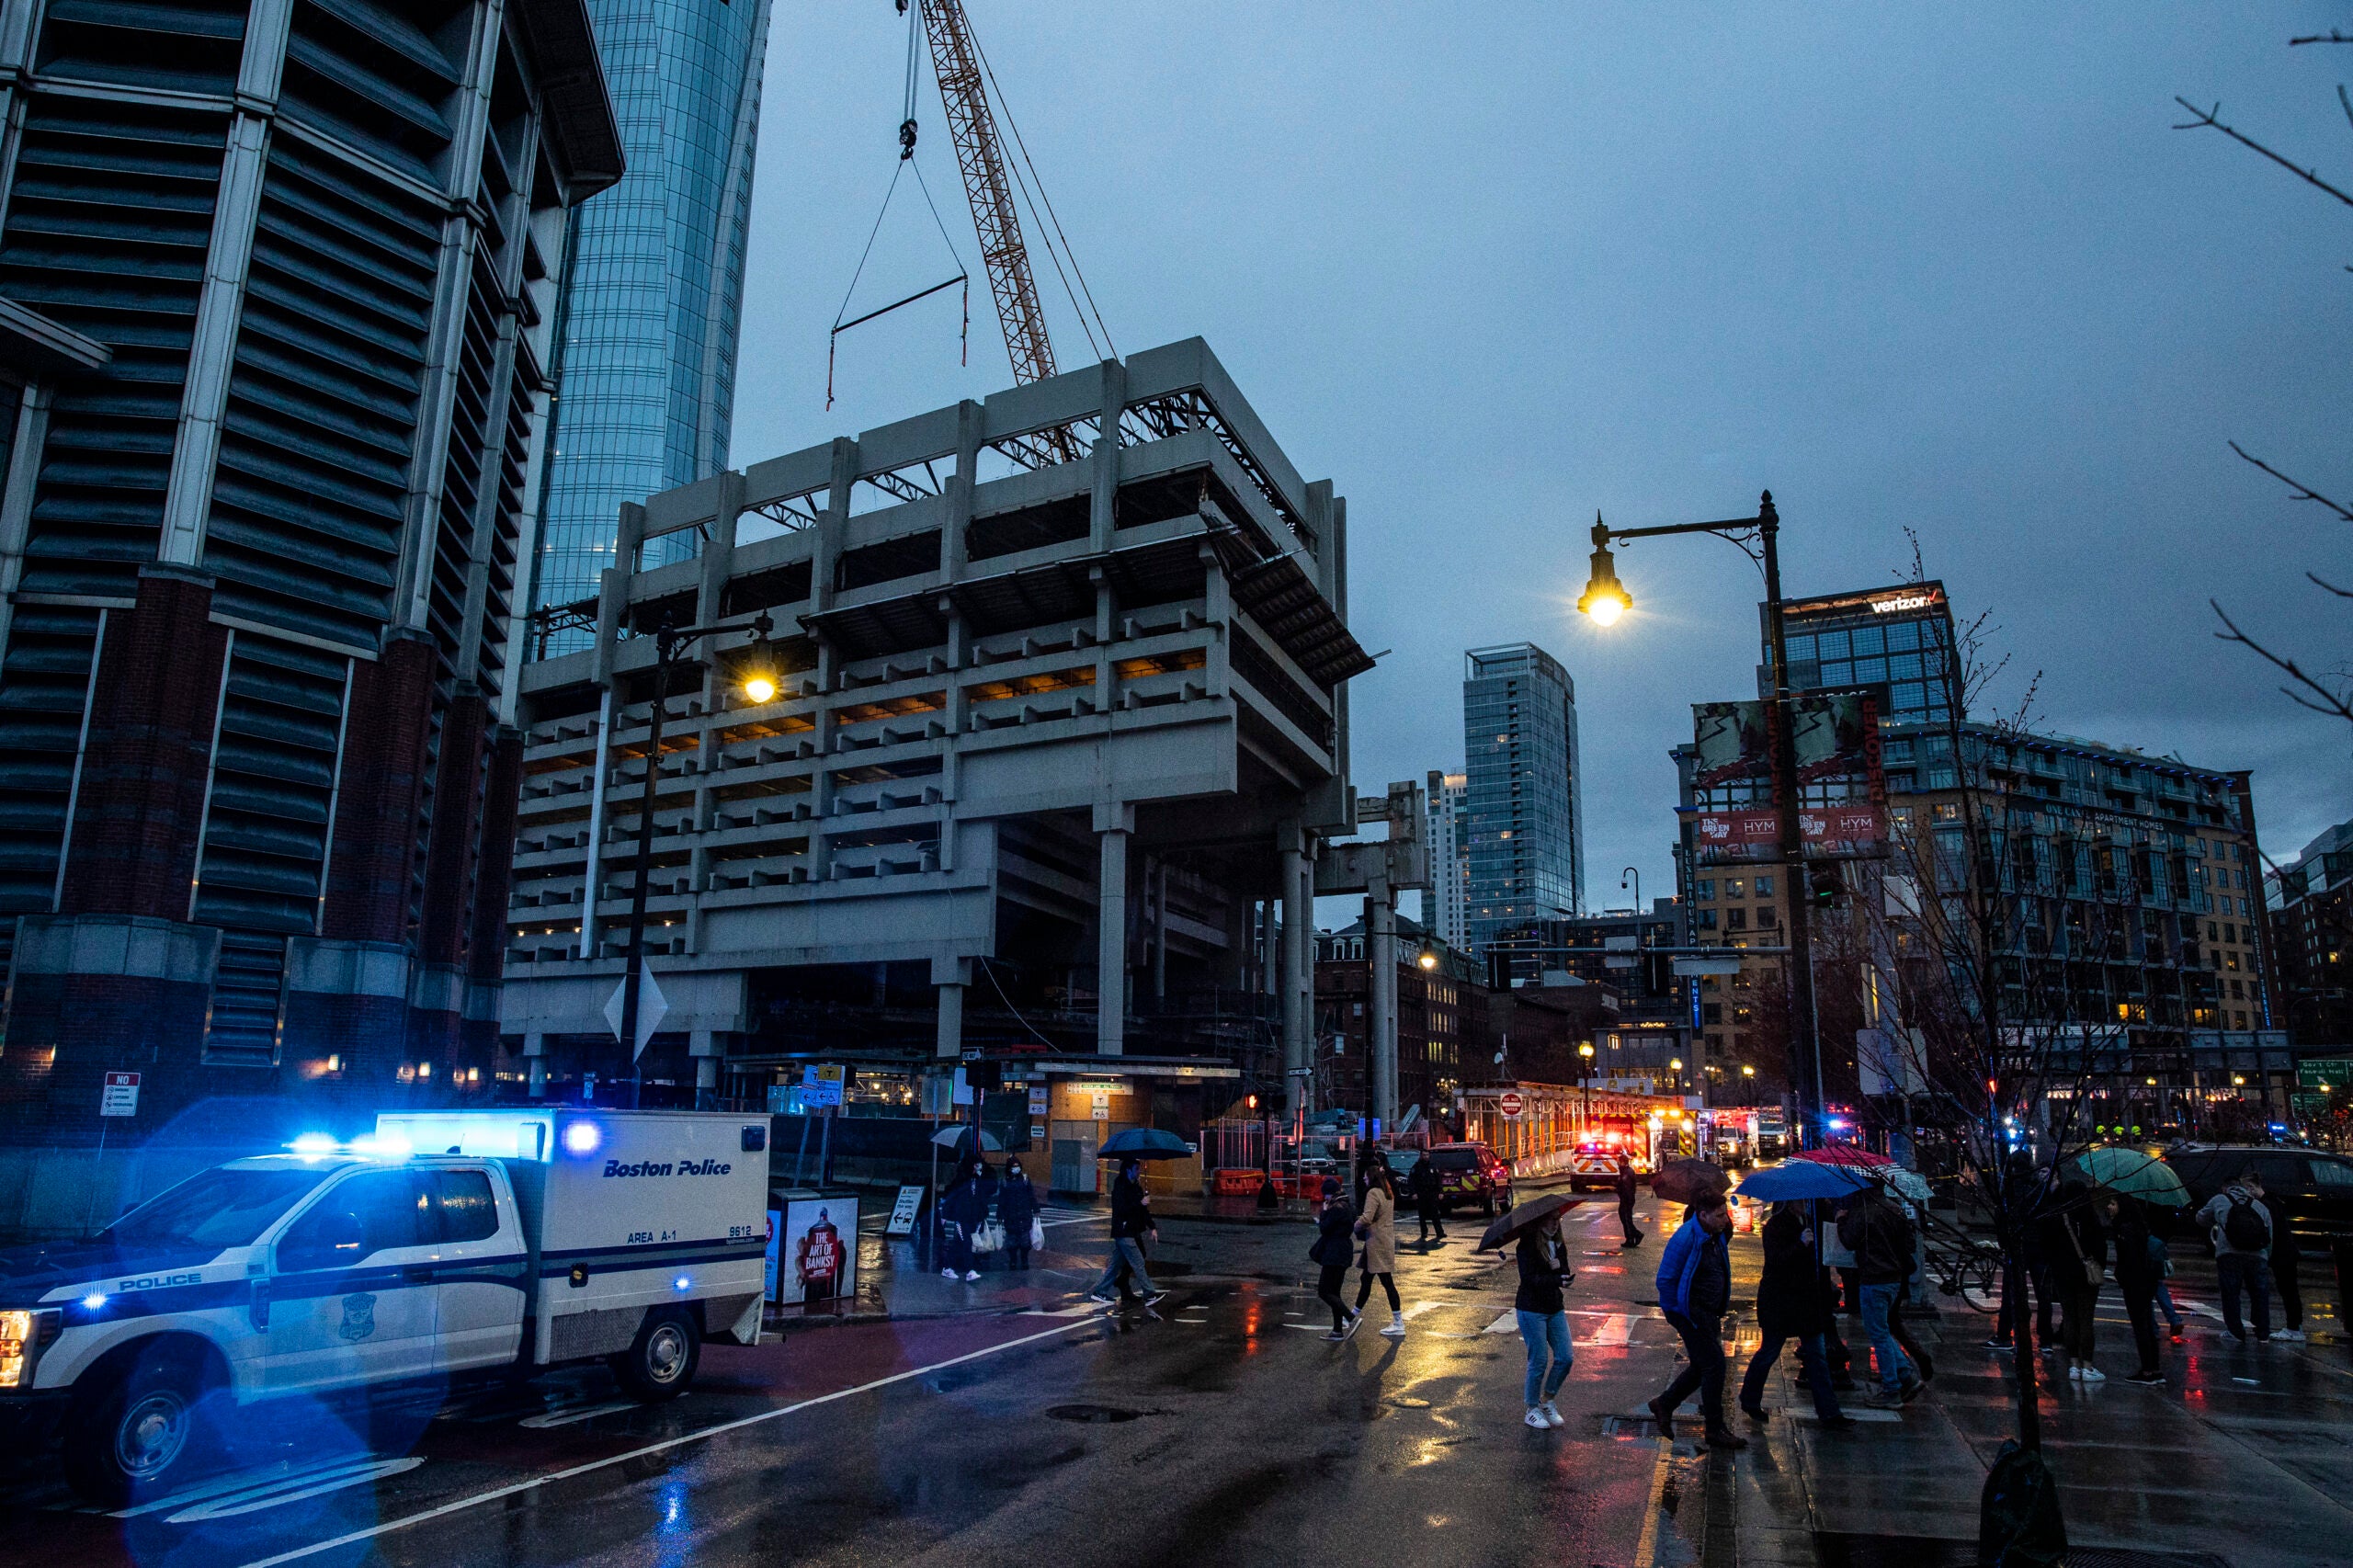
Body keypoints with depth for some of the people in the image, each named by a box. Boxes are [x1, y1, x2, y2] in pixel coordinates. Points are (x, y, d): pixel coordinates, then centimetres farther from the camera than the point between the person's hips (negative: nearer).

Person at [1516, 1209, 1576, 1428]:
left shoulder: (1558, 1244, 8)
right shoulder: (1528, 1245, -14)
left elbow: (1565, 1272, 5)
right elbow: (1528, 1278, -21)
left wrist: (1560, 1266, -18)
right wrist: (1556, 1280, -33)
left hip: (1555, 1309, 7)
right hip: (1532, 1310, -7)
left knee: (1566, 1358, 3)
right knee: (1538, 1361, -3)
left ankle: (1547, 1400, 23)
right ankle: (1532, 1410, 14)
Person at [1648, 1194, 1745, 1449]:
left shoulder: (1717, 1236, 4)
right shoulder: (1685, 1239, -23)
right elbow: (1665, 1280, -19)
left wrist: (1719, 1310, 16)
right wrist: (1684, 1309, -16)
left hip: (1707, 1311, 9)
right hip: (1689, 1312, -9)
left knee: (1703, 1366, 14)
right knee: (1714, 1364, -6)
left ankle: (1664, 1404, 30)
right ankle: (1715, 1430, 7)